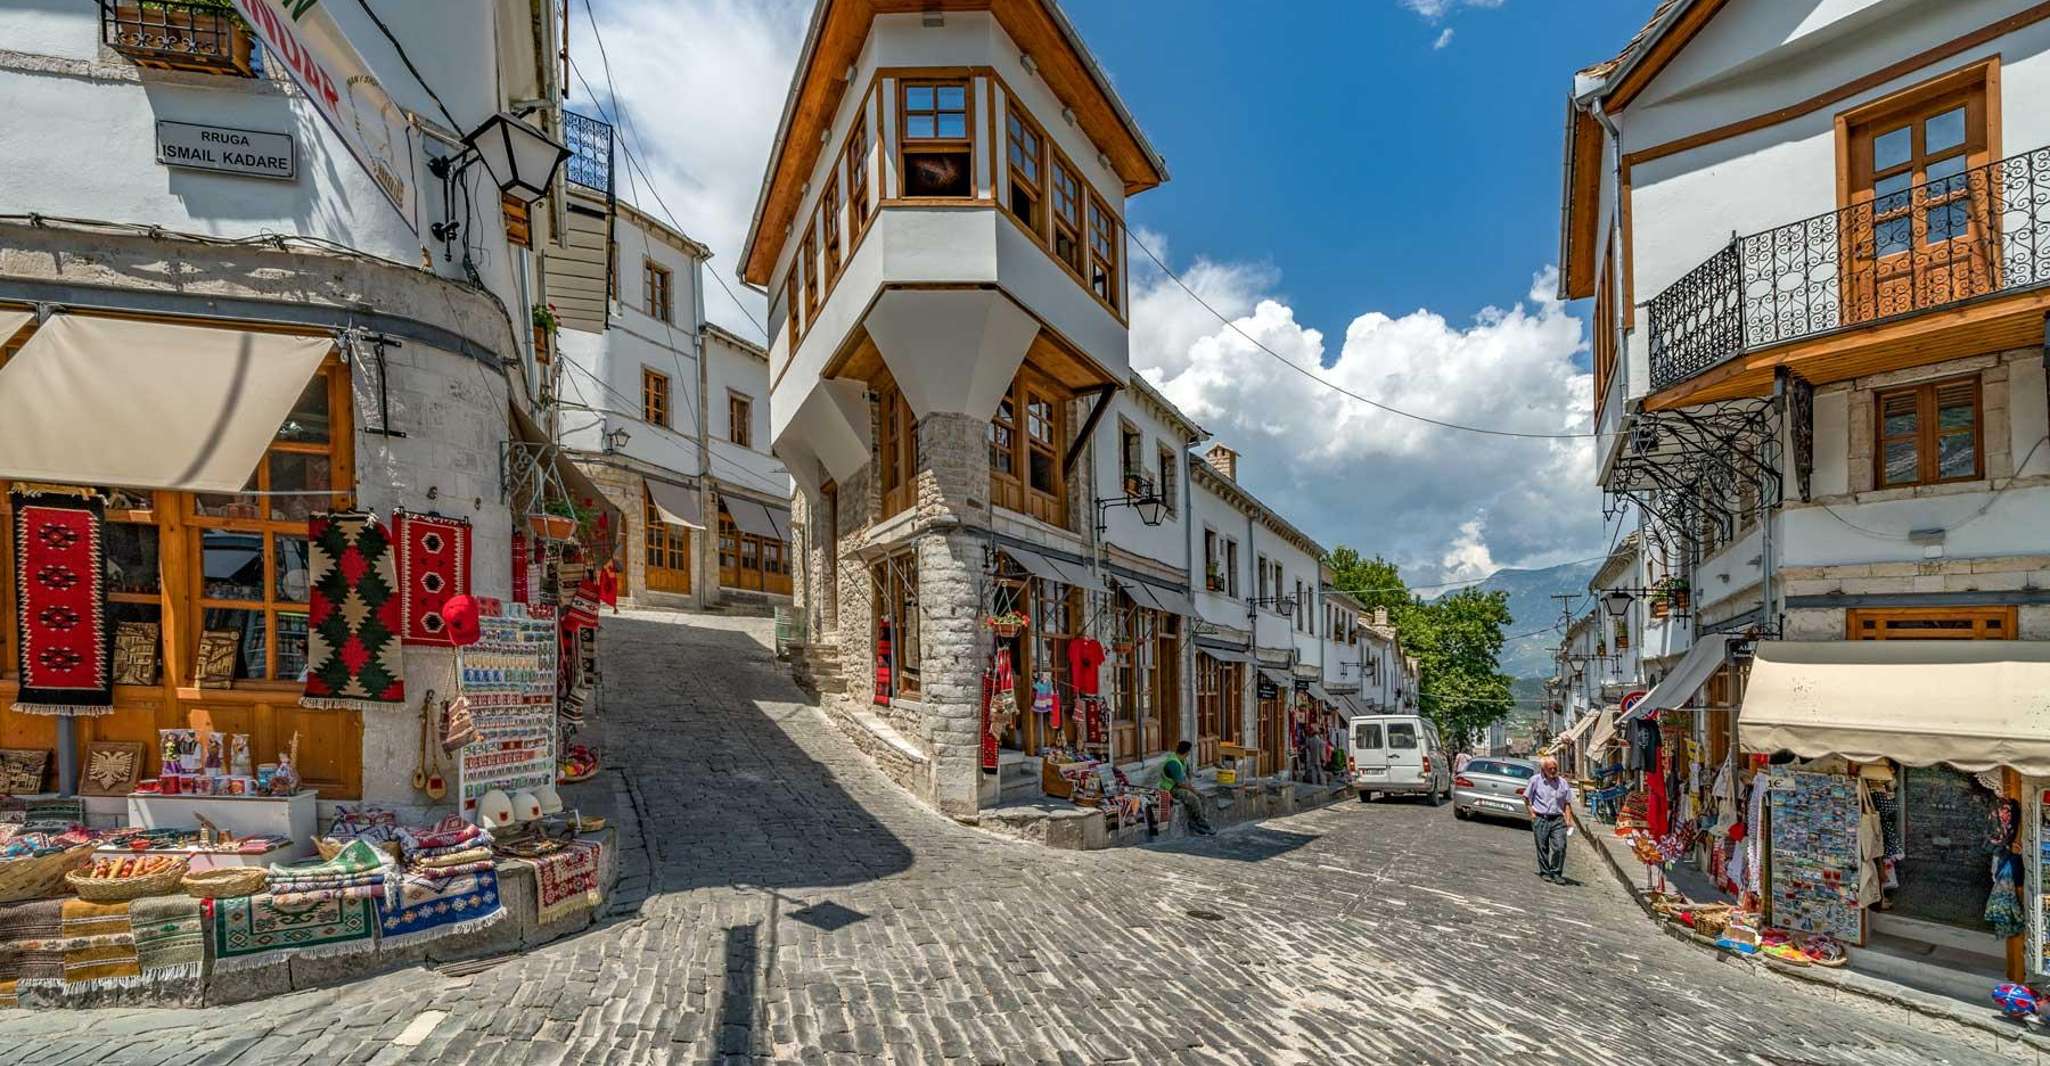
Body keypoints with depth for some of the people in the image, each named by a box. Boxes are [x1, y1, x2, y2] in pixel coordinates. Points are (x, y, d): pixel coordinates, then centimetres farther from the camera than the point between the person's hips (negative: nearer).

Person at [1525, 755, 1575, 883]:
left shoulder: (1563, 782, 6)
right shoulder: (1535, 780, -1)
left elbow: (1567, 802, 12)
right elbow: (1526, 798, 6)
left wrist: (1567, 818, 1)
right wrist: (1532, 813, -1)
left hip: (1558, 820, 1)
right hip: (1540, 819, -1)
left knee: (1560, 847, -6)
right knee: (1542, 847, 5)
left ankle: (1556, 873, 8)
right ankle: (1545, 872, 20)